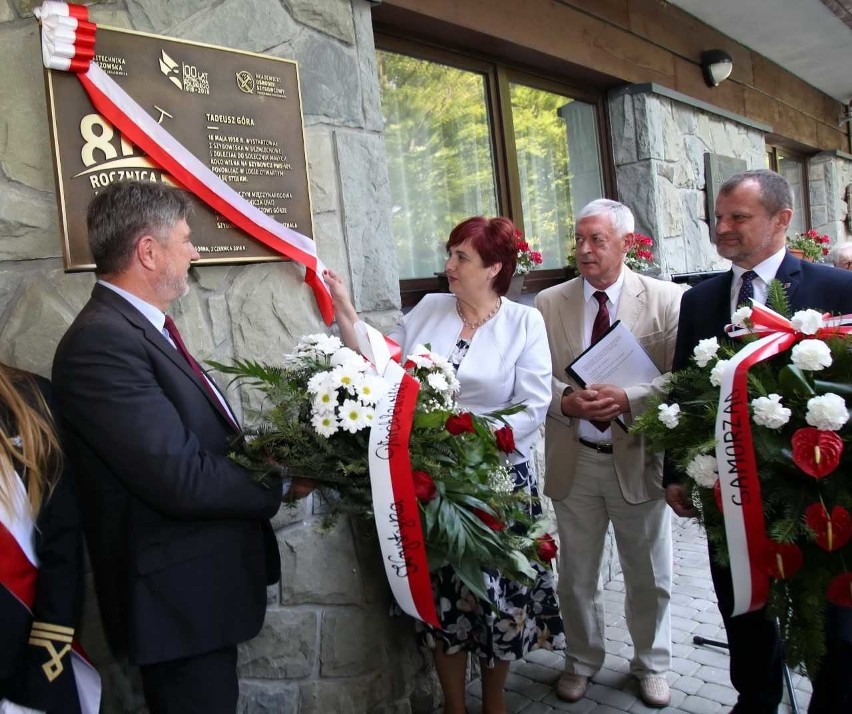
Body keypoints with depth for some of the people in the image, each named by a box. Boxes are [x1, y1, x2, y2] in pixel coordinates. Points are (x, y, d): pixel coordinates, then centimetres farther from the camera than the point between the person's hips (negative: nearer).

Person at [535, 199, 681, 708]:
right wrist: (567, 400, -20)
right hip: (573, 461, 2)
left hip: (638, 459, -1)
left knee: (650, 578, 18)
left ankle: (651, 665, 43)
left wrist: (627, 399, -24)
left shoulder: (666, 300, -6)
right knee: (576, 576, 17)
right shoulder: (549, 303, -1)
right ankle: (582, 661, 42)